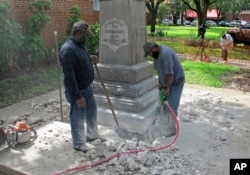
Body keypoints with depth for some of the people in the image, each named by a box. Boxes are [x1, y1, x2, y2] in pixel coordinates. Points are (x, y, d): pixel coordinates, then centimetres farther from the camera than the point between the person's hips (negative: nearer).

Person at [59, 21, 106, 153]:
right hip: (77, 90, -10)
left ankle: (92, 135, 43)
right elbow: (69, 77, -29)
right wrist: (78, 96, -27)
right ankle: (78, 144, 26)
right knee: (78, 117, 7)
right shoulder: (68, 50, -28)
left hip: (87, 87, 10)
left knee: (92, 111, 22)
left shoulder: (80, 44, 3)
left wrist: (90, 57, 5)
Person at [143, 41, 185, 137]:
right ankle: (165, 122, 30)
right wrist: (160, 83, 7)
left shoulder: (165, 54, -29)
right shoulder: (157, 54, 2)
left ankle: (172, 129, -4)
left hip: (176, 82, -9)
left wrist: (167, 88, -23)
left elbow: (169, 73, -29)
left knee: (171, 105, -10)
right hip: (167, 82, 10)